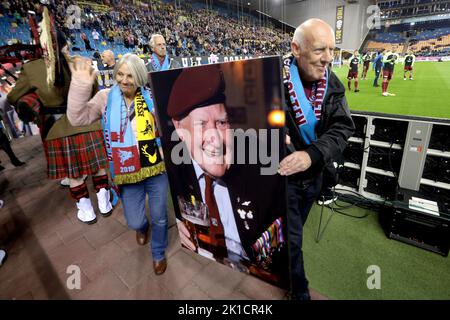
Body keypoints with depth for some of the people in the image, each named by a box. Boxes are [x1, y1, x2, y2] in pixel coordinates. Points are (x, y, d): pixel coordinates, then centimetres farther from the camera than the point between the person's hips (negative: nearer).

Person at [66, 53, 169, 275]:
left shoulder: (151, 97, -3)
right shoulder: (106, 98, -2)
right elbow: (77, 118, -12)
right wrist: (81, 85, -20)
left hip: (156, 169, 0)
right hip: (127, 173, 1)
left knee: (160, 218, 14)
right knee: (134, 222, 14)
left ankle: (159, 253, 43)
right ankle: (142, 227, 55)